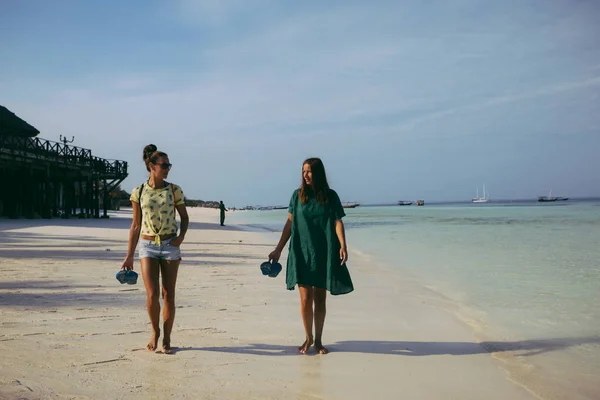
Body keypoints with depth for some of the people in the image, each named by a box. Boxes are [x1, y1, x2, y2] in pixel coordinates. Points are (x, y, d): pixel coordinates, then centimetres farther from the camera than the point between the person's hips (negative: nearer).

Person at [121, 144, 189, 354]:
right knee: (152, 294, -9)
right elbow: (136, 225, 6)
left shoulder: (174, 190, -1)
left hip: (170, 245, 1)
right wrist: (129, 256, 5)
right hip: (148, 245, 0)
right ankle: (155, 332, 17)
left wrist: (181, 236, -10)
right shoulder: (138, 192, -1)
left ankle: (166, 339, 16)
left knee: (168, 295, 3)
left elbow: (184, 217, 10)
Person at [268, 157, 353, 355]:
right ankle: (308, 338, 18)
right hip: (302, 254, 1)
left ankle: (318, 340, 19)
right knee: (305, 298, -1)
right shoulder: (297, 195, 4)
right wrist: (278, 249, 5)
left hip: (324, 254, 0)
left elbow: (337, 222, -6)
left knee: (320, 299, 6)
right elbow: (289, 223, 7)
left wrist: (343, 246, -21)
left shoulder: (330, 196, 0)